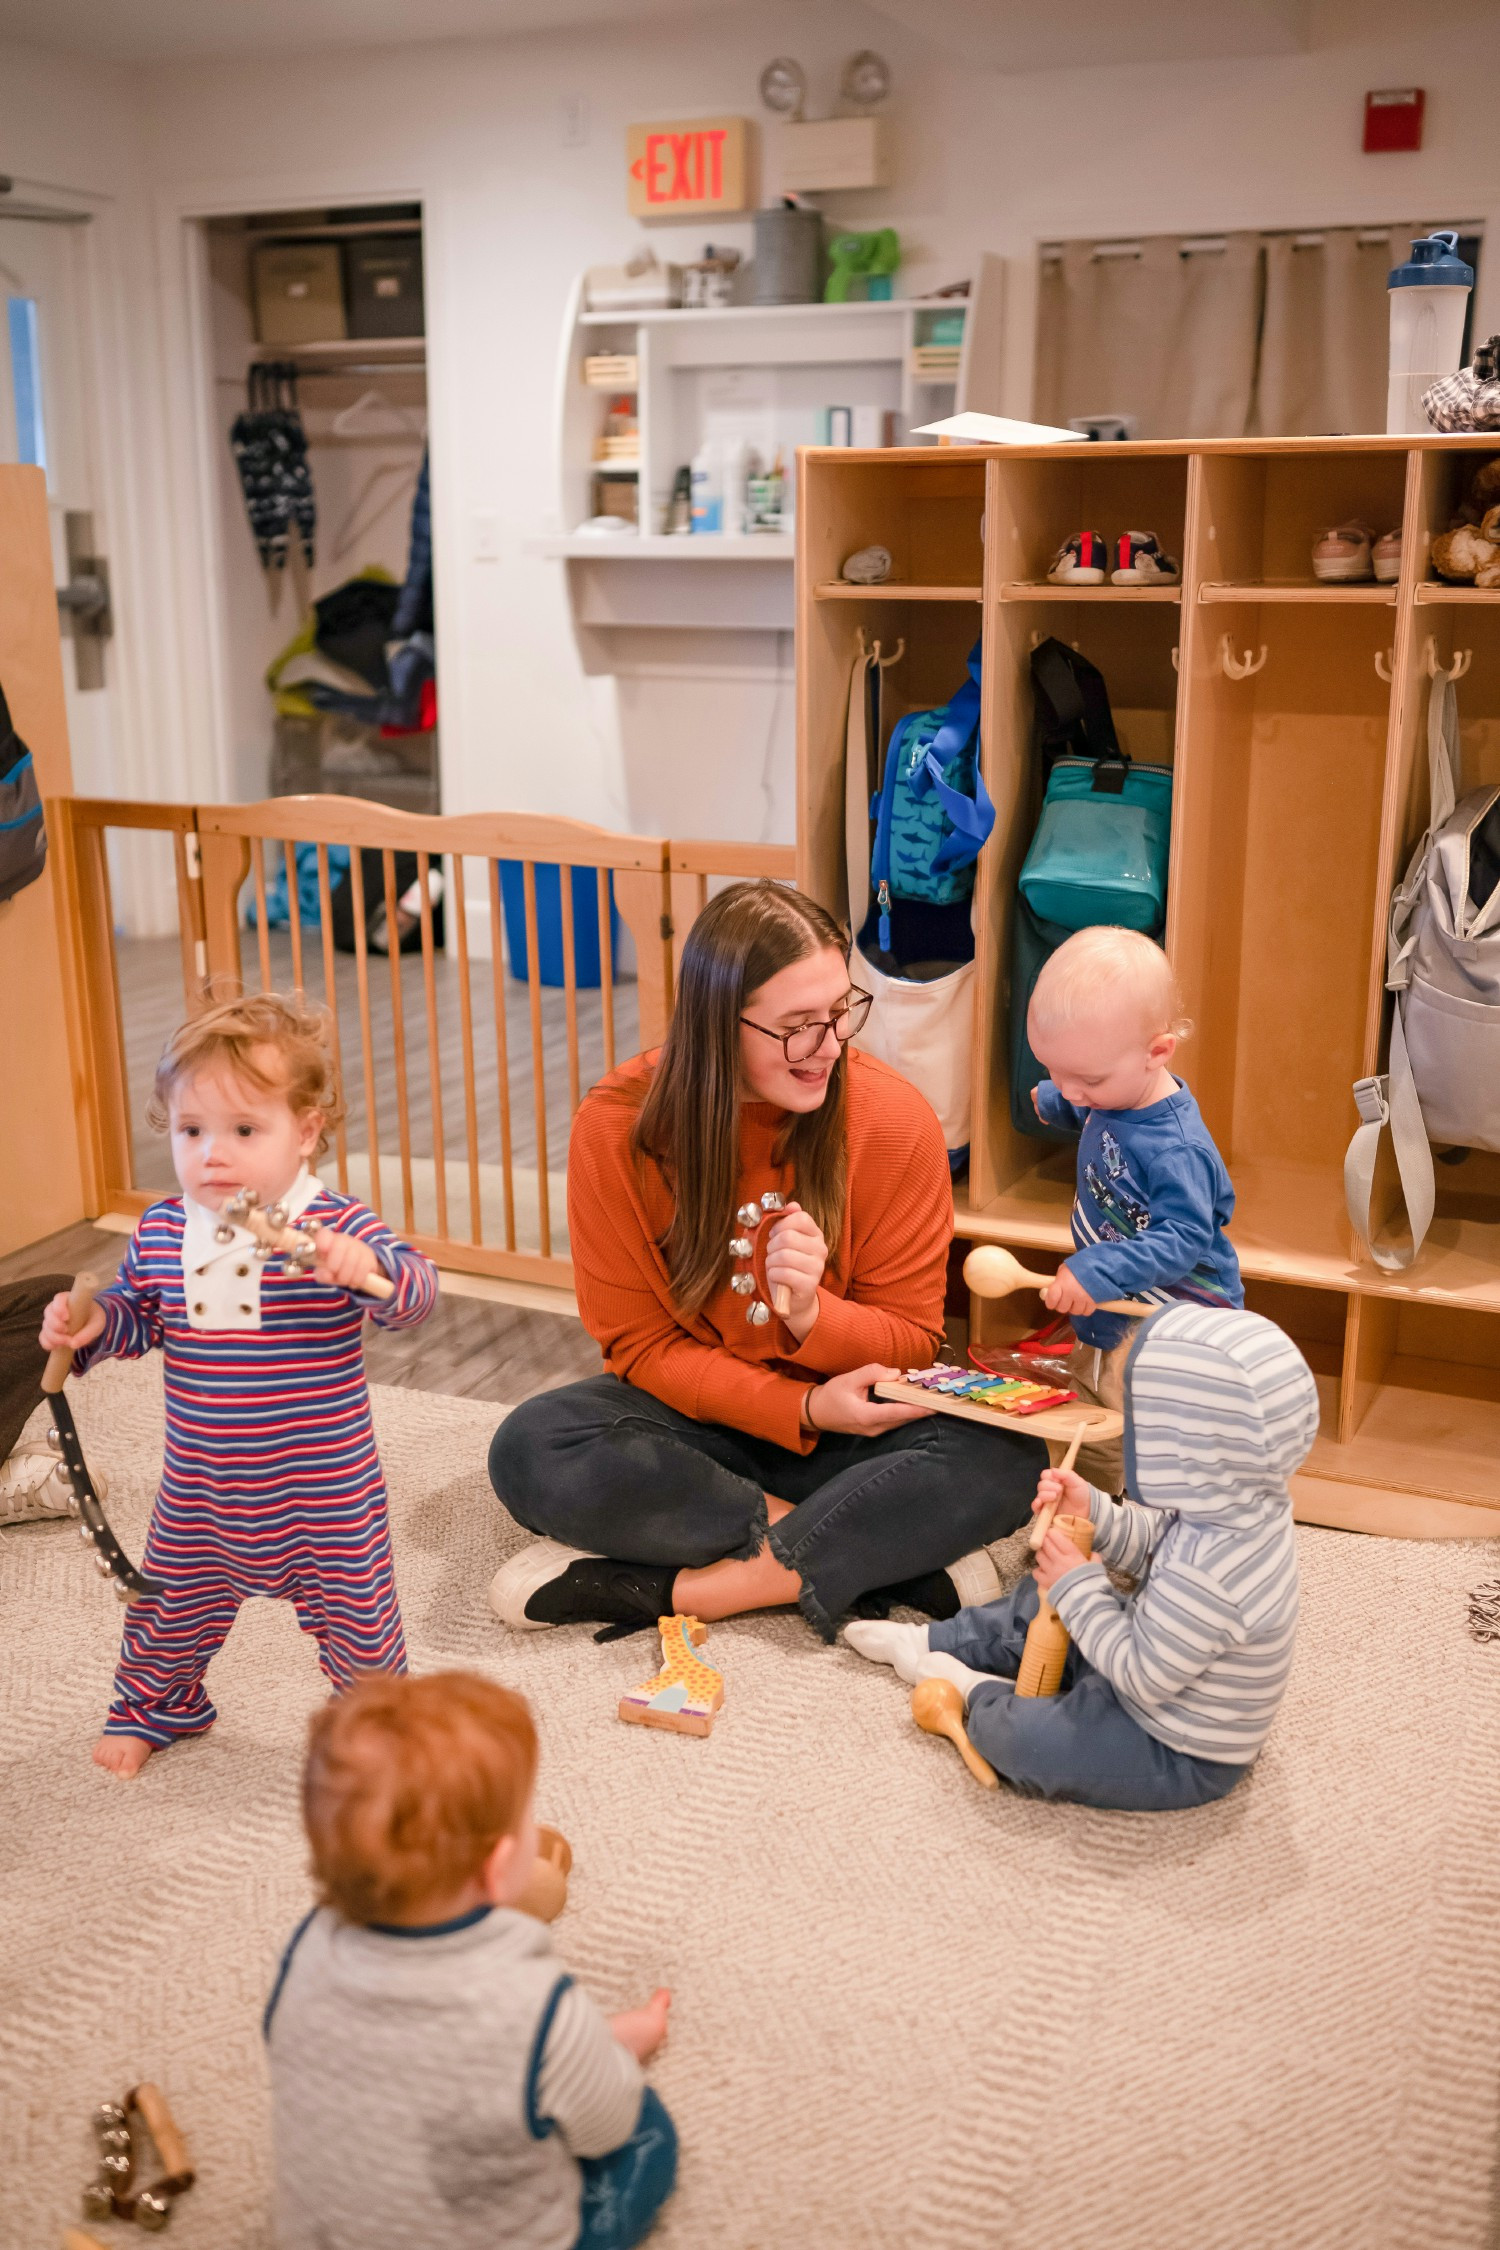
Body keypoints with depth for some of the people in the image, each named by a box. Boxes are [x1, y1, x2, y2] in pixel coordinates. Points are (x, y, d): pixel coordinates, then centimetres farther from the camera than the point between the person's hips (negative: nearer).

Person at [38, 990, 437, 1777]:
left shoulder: (334, 1227, -19)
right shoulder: (160, 1233, -4)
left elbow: (415, 1292, -29)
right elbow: (137, 1316, 11)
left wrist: (365, 1266, -48)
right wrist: (89, 1324, -9)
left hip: (325, 1494, -4)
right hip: (199, 1491, 5)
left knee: (354, 1618, 11)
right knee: (170, 1610, 24)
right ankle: (154, 1706, 53)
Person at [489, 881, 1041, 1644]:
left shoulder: (895, 1120, -15)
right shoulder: (618, 1125, -15)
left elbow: (911, 1340, -6)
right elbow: (640, 1343, -9)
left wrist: (812, 1315, -29)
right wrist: (802, 1409, -24)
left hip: (845, 1418, 0)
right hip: (690, 1416, 1)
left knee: (1004, 1458, -27)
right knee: (532, 1451, -29)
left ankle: (667, 1587, -26)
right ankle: (893, 1554, -21)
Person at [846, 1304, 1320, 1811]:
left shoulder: (1212, 1570, -41)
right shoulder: (1232, 1505, -11)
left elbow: (1141, 1676, -31)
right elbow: (1150, 1545, 7)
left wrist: (1078, 1586, -21)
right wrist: (1094, 1513, -10)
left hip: (1181, 1757, -10)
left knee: (1014, 1736, -22)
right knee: (1037, 1605, 20)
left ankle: (976, 1692, 9)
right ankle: (928, 1642, 36)